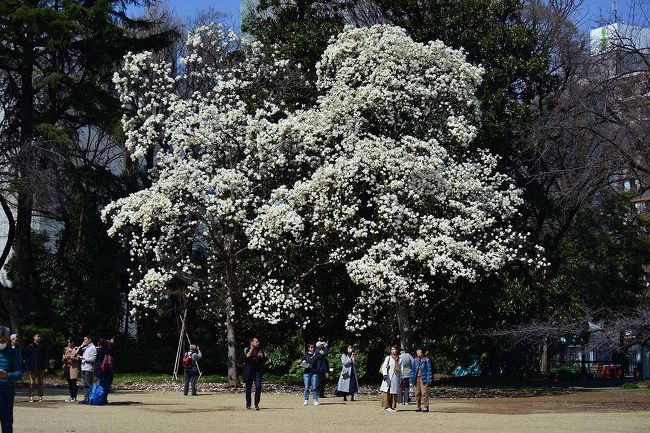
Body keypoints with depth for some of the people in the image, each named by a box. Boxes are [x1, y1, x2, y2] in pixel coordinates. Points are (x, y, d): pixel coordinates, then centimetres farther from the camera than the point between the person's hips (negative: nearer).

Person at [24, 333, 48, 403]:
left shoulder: (43, 346, 7)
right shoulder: (30, 347, 0)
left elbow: (46, 357, 7)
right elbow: (27, 358, -2)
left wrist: (46, 367, -1)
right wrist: (28, 368, -9)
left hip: (41, 368, 3)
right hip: (33, 368, -3)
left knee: (41, 383, 7)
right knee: (32, 383, -3)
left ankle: (40, 397, 13)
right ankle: (31, 397, 1)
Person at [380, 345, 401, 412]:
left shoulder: (398, 359, 15)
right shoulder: (388, 358, 3)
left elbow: (400, 369, 18)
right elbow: (384, 366, -6)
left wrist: (400, 378, 14)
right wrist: (385, 374, -19)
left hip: (396, 378, 4)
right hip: (388, 377, -4)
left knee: (394, 393, 3)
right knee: (387, 392, -8)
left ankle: (393, 406, 8)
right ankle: (387, 406, -7)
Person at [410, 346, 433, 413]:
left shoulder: (426, 360, -2)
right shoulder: (415, 360, 12)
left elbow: (429, 370, -3)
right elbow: (413, 370, 16)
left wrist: (429, 379, -9)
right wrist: (412, 378, 10)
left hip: (423, 379, -5)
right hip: (416, 378, 5)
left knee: (424, 393, -8)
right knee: (417, 393, 6)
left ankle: (425, 407, -4)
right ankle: (418, 407, 13)